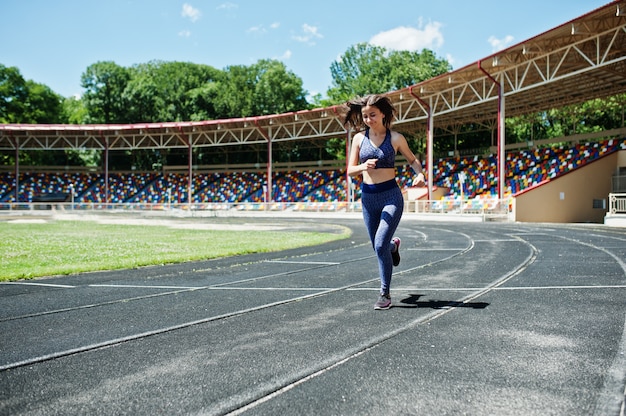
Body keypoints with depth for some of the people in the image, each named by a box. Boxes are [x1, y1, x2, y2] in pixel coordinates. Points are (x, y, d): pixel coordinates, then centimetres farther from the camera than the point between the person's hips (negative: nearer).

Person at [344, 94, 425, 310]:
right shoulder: (359, 138, 2)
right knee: (378, 246, 15)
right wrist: (363, 166, -19)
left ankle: (385, 294, 0)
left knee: (380, 245, -16)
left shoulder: (395, 138, -4)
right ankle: (393, 245, 54)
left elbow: (412, 159, 11)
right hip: (368, 197, 4)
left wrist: (420, 174, -10)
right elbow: (350, 170, 3)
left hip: (391, 196, -4)